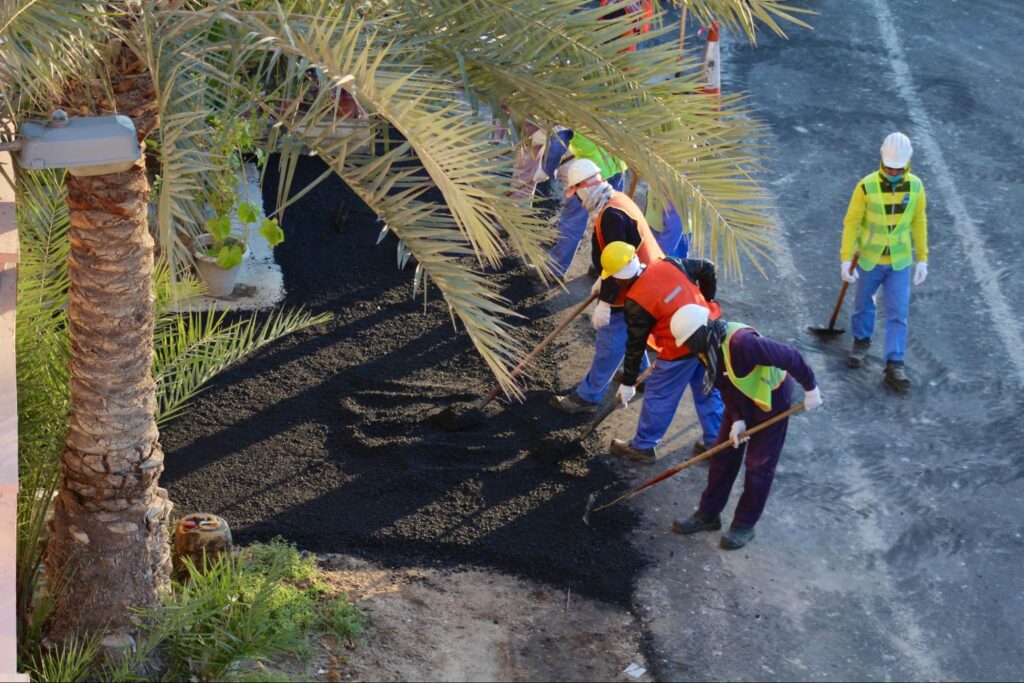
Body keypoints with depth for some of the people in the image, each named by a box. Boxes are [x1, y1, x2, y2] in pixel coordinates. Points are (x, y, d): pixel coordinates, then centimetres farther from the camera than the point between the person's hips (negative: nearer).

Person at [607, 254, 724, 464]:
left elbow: (636, 345, -9)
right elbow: (706, 268, 7)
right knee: (708, 391, 21)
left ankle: (643, 446, 26)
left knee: (658, 396, 12)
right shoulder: (668, 265, -3)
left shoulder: (636, 302, -17)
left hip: (681, 348, -7)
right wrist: (706, 301, 20)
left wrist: (628, 383, 2)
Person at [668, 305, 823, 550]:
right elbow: (726, 387, -3)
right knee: (724, 455, 10)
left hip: (771, 399, -7)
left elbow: (790, 357, -32)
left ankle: (745, 524, 16)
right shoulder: (708, 348, -11)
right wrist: (737, 419, -15)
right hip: (742, 399, 7)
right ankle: (708, 514, 23)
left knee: (759, 465, 2)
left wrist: (810, 388, -21)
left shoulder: (742, 342, -39)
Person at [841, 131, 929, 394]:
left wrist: (922, 259, 3)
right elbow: (851, 222, -13)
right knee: (864, 304, 19)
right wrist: (846, 259, -17)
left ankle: (894, 367, 2)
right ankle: (861, 341, 46)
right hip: (869, 259, -1)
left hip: (900, 262, 1)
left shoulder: (915, 187, -10)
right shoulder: (866, 187, -20)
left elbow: (919, 222, 2)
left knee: (898, 314, -2)